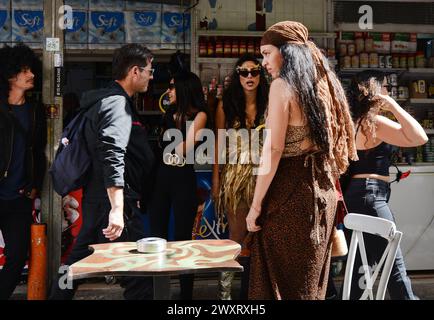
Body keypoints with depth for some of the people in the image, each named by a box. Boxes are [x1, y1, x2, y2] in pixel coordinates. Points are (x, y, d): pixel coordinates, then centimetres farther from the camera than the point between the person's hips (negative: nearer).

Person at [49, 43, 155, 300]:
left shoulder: (106, 99, 15)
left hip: (95, 198, 10)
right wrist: (117, 209, -35)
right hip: (109, 201, -10)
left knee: (80, 260, 22)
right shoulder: (118, 104, -15)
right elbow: (113, 157, -28)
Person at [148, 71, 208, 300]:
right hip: (160, 178, 6)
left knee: (182, 237, 1)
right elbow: (161, 145, 11)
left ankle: (186, 294, 13)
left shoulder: (199, 114, -3)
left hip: (183, 179, -6)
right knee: (157, 236, 8)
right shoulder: (170, 113, 16)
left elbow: (183, 150, -11)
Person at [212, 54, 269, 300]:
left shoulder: (269, 105, 5)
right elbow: (218, 143, 3)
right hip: (234, 173, -1)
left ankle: (248, 289, 19)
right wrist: (216, 179, -2)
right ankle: (225, 285, 20)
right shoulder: (226, 105, 3)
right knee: (239, 234, 1)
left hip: (262, 175, 1)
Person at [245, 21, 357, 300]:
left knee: (281, 279, 5)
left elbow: (273, 150, -16)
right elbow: (333, 142, 14)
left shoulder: (282, 85, -11)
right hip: (324, 192, 8)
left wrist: (256, 205, -11)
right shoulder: (323, 83, 11)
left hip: (291, 193, -8)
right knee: (312, 281, 18)